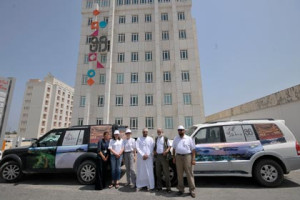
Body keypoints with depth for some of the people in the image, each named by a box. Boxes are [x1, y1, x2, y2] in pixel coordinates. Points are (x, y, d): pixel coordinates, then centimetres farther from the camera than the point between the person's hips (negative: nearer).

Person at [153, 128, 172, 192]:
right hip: (157, 156, 5)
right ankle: (159, 186, 22)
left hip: (164, 156, -5)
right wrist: (154, 151, 2)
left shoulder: (166, 138, 0)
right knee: (158, 172, 10)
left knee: (166, 172, -1)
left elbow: (169, 146, 1)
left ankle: (168, 187, 9)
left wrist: (166, 151, -16)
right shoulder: (156, 139, 14)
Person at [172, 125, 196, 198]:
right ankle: (181, 189, 23)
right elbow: (174, 149, 15)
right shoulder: (176, 139, 11)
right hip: (178, 157, 3)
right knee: (179, 174, 9)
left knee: (189, 174, 1)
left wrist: (193, 159, -8)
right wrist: (174, 157, 9)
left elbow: (193, 149, -1)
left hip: (187, 156, -3)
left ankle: (192, 190, 13)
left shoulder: (189, 138, 1)